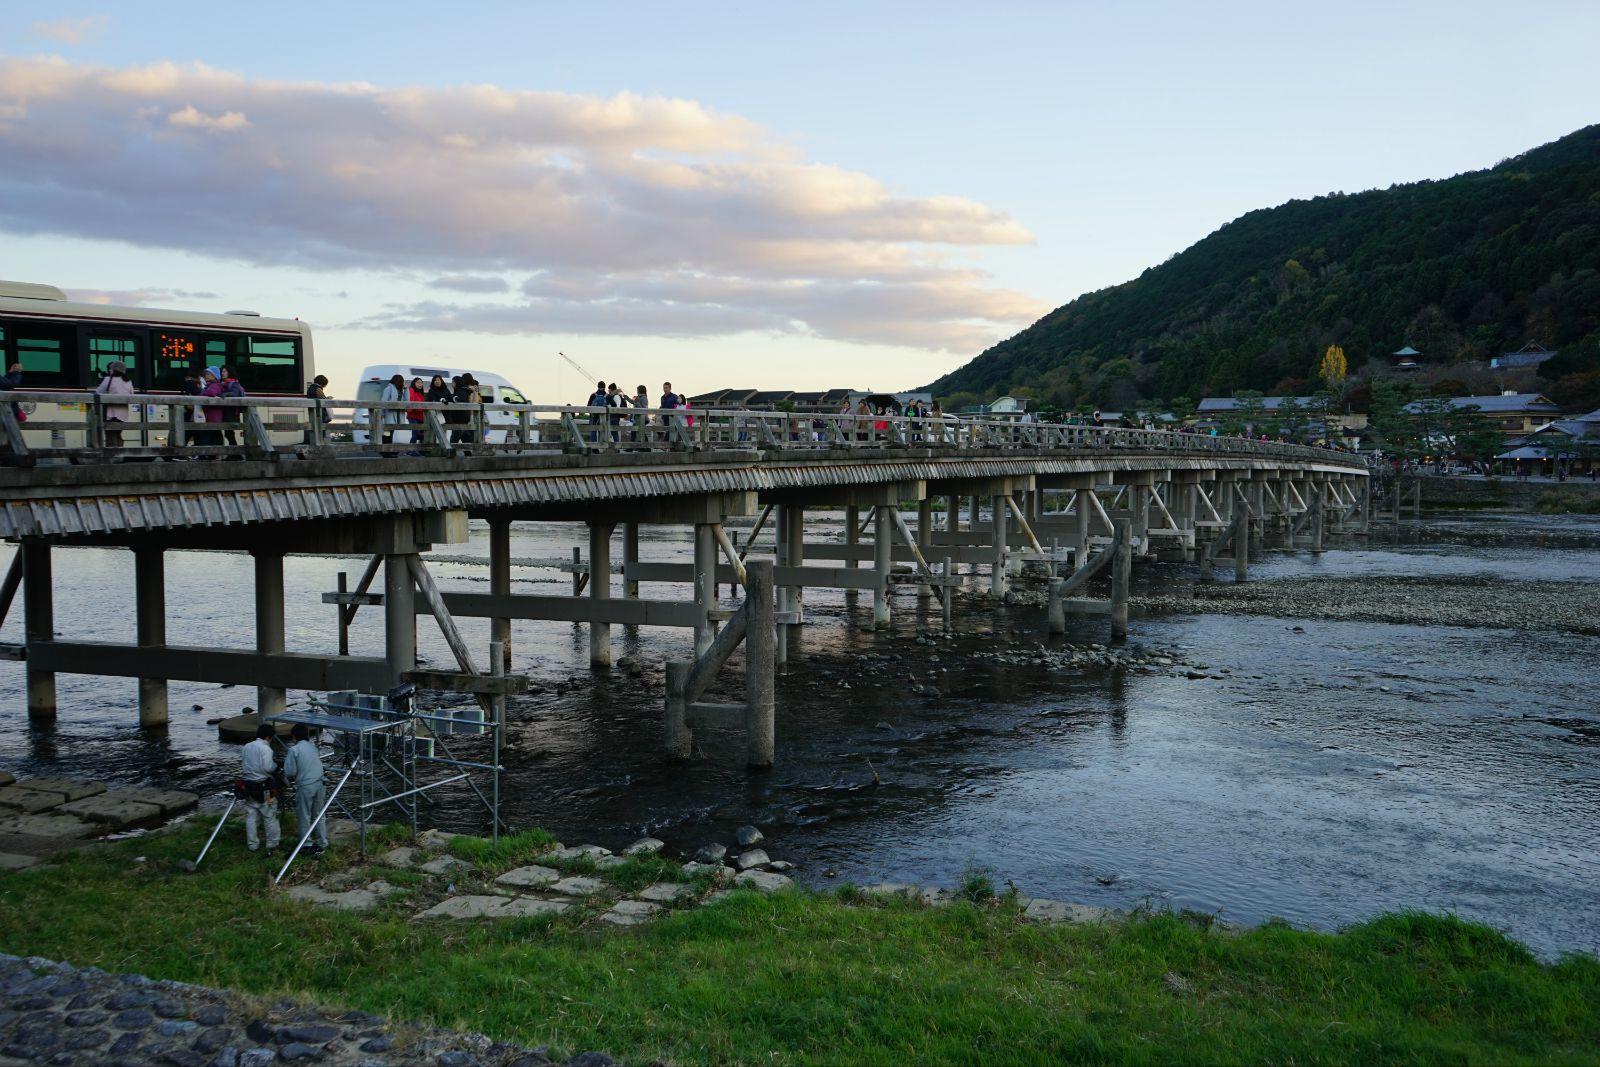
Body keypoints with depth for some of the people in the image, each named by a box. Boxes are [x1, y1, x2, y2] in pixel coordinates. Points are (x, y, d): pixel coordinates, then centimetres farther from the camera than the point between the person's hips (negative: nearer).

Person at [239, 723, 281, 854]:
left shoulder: (247, 747, 8)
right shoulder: (265, 748, -15)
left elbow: (247, 764, 13)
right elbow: (268, 768, -21)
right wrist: (276, 765, 0)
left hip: (247, 788, 6)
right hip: (264, 788, -6)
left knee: (251, 817, 12)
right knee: (270, 817, 5)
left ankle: (252, 844, 18)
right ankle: (272, 845, 10)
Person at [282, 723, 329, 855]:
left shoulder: (294, 750, -9)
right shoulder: (314, 747, 9)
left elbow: (290, 772, -10)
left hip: (305, 787, -6)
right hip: (320, 784, 6)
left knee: (304, 816, 6)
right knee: (319, 815, 14)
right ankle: (322, 843, 16)